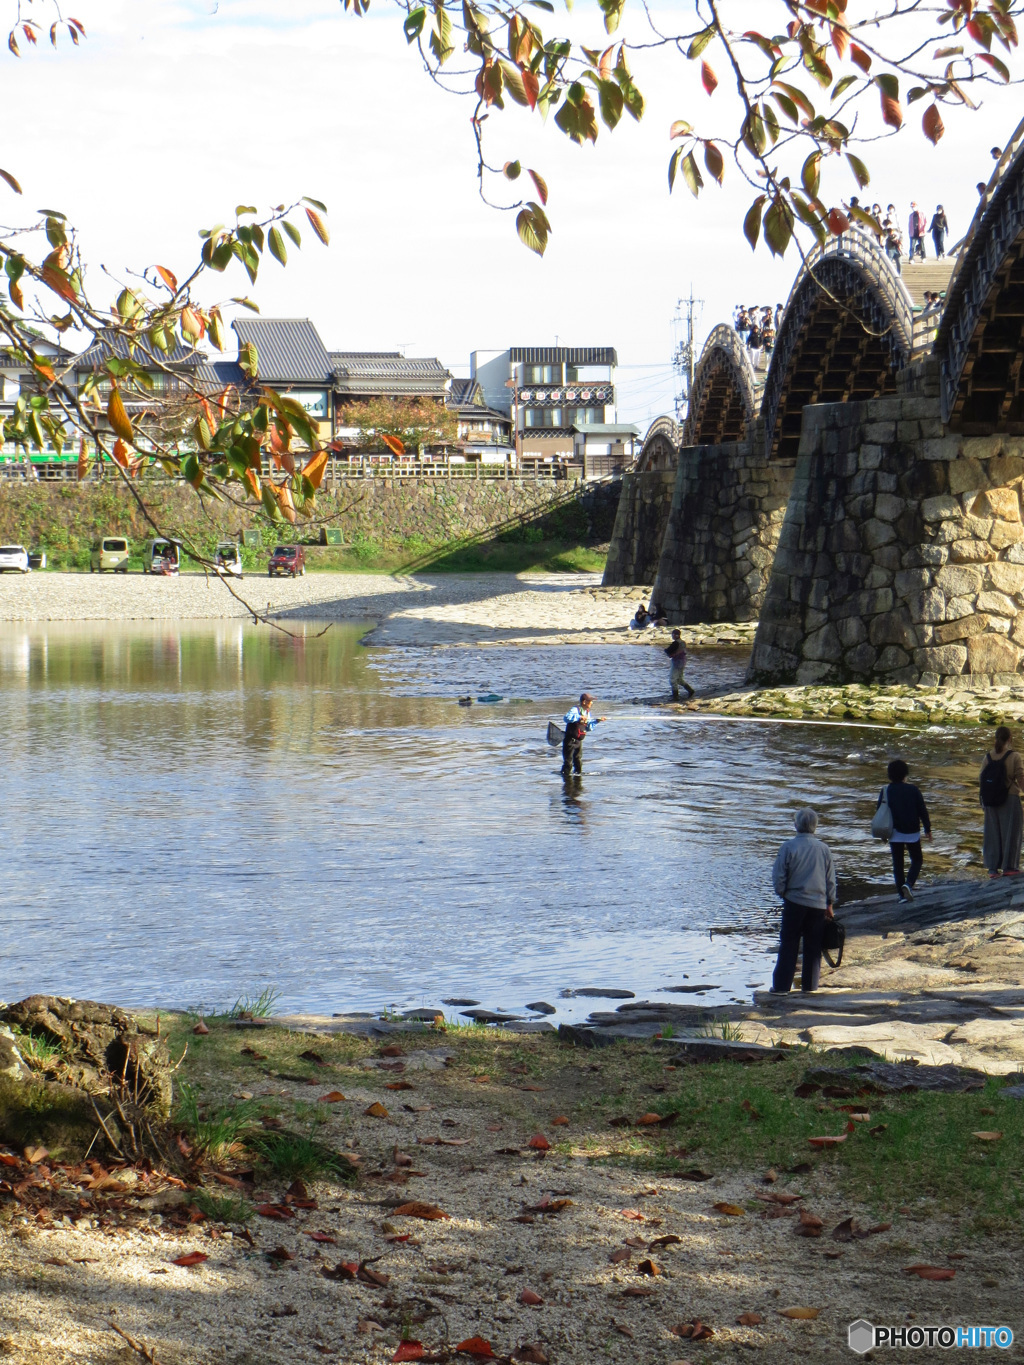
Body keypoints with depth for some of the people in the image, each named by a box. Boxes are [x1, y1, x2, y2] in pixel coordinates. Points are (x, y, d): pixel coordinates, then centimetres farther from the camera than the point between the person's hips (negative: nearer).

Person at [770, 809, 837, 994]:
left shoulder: (789, 847, -9)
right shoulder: (823, 848, 0)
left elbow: (778, 876, -7)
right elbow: (831, 879, 7)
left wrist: (782, 893, 11)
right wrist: (830, 903, 17)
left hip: (794, 902, -2)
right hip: (818, 904, 2)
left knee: (788, 946, 3)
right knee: (813, 947, 11)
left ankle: (781, 985, 2)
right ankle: (810, 984, 13)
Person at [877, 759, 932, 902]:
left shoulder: (885, 791, -3)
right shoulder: (913, 790, -7)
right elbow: (922, 810, -3)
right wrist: (927, 829, 7)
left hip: (894, 833, 1)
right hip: (912, 832, -1)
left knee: (898, 863, 9)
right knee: (917, 860, 13)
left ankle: (902, 893, 7)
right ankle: (908, 884, -11)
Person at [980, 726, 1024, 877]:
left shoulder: (989, 756, 2)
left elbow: (982, 778, 4)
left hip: (991, 801, 4)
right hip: (1010, 799, -4)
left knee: (993, 832, 10)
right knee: (1010, 831, 5)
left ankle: (993, 867, 11)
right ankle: (1009, 866, 5)